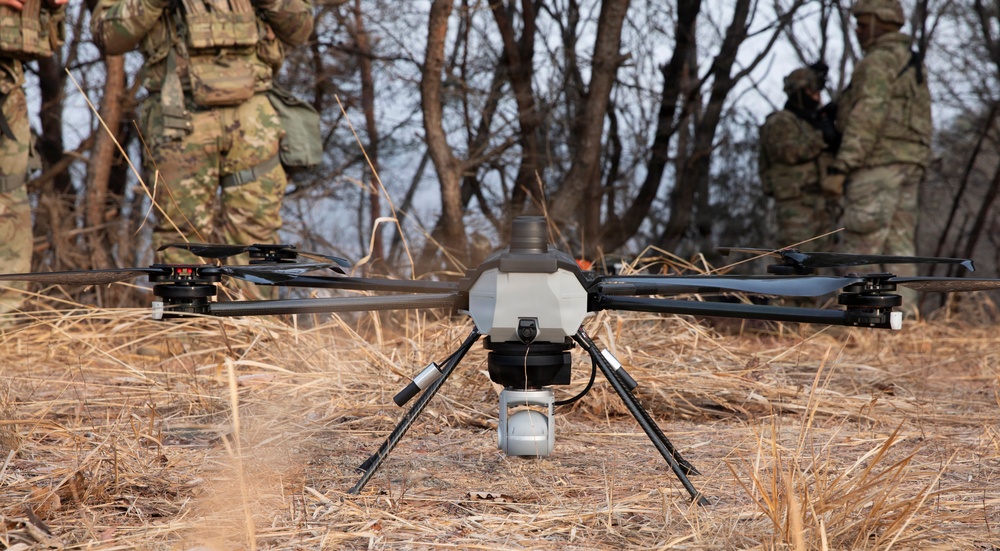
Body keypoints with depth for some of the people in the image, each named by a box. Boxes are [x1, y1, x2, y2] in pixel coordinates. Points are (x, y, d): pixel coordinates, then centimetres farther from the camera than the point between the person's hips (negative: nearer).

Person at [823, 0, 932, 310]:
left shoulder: (878, 62, -12)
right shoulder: (913, 66, 20)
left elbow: (865, 121, -21)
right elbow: (921, 126, 21)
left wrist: (839, 169, -24)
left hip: (876, 165, -9)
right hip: (908, 166, 9)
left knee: (859, 250, -10)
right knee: (898, 247, 6)